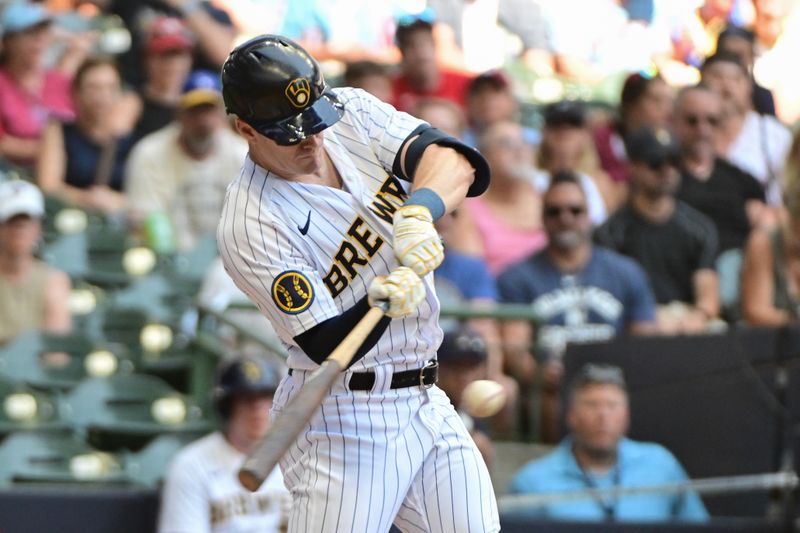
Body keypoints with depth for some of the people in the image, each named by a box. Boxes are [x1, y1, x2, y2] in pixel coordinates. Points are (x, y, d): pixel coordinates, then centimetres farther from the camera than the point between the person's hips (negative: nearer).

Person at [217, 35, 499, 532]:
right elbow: (329, 347, -20)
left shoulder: (352, 112, 1)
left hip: (429, 404, 6)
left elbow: (455, 160, -14)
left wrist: (419, 211, -35)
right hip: (342, 422, -6)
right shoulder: (249, 226, -17)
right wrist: (382, 300, -39)